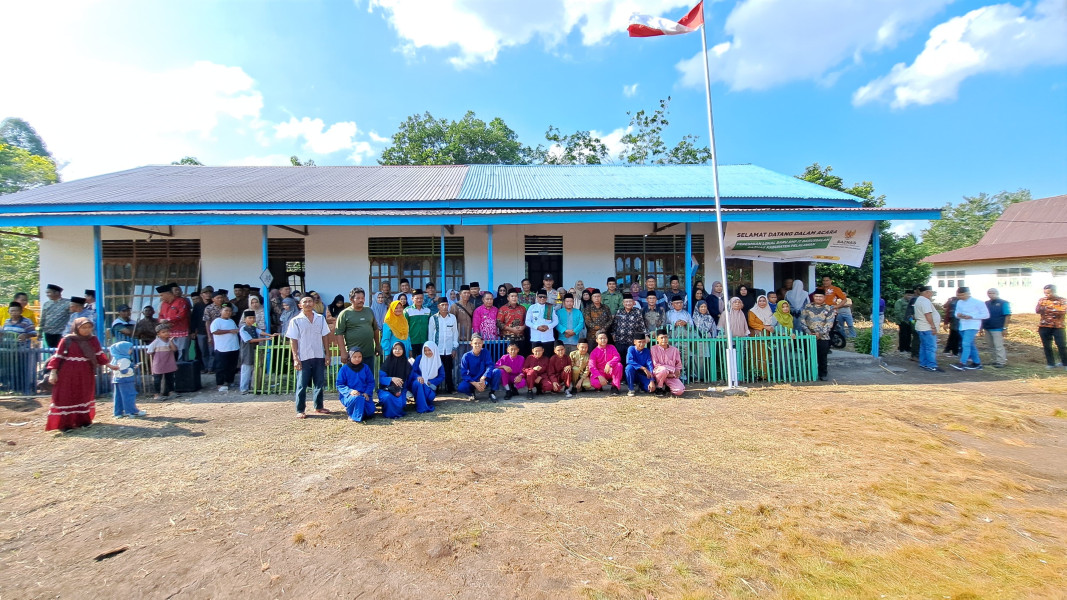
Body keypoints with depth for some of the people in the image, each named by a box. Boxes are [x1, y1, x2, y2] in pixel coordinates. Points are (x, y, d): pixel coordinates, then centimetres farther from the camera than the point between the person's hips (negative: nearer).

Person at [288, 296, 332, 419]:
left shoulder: (320, 318, 6)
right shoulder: (295, 321, -2)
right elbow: (293, 340, -3)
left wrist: (327, 354, 5)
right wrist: (295, 358, -8)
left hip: (319, 356, 3)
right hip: (304, 358, -3)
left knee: (320, 383, 10)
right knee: (302, 385, 3)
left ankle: (319, 407, 23)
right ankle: (300, 410, 13)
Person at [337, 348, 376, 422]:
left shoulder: (365, 368, 9)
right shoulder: (344, 369, 1)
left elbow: (371, 382, 9)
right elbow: (340, 385, -2)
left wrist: (367, 393, -9)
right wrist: (350, 391, -19)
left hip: (364, 395, 4)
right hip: (349, 395, -4)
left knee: (370, 411, -17)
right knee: (358, 398, -39)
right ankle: (355, 416, -11)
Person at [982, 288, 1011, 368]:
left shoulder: (1003, 303, -4)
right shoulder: (986, 303, 12)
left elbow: (1008, 316, -8)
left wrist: (1004, 328, -13)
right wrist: (981, 327, 12)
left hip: (997, 329, -6)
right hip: (987, 329, 6)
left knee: (998, 346, -6)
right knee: (992, 346, 11)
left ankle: (1001, 362, 0)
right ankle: (996, 361, 20)